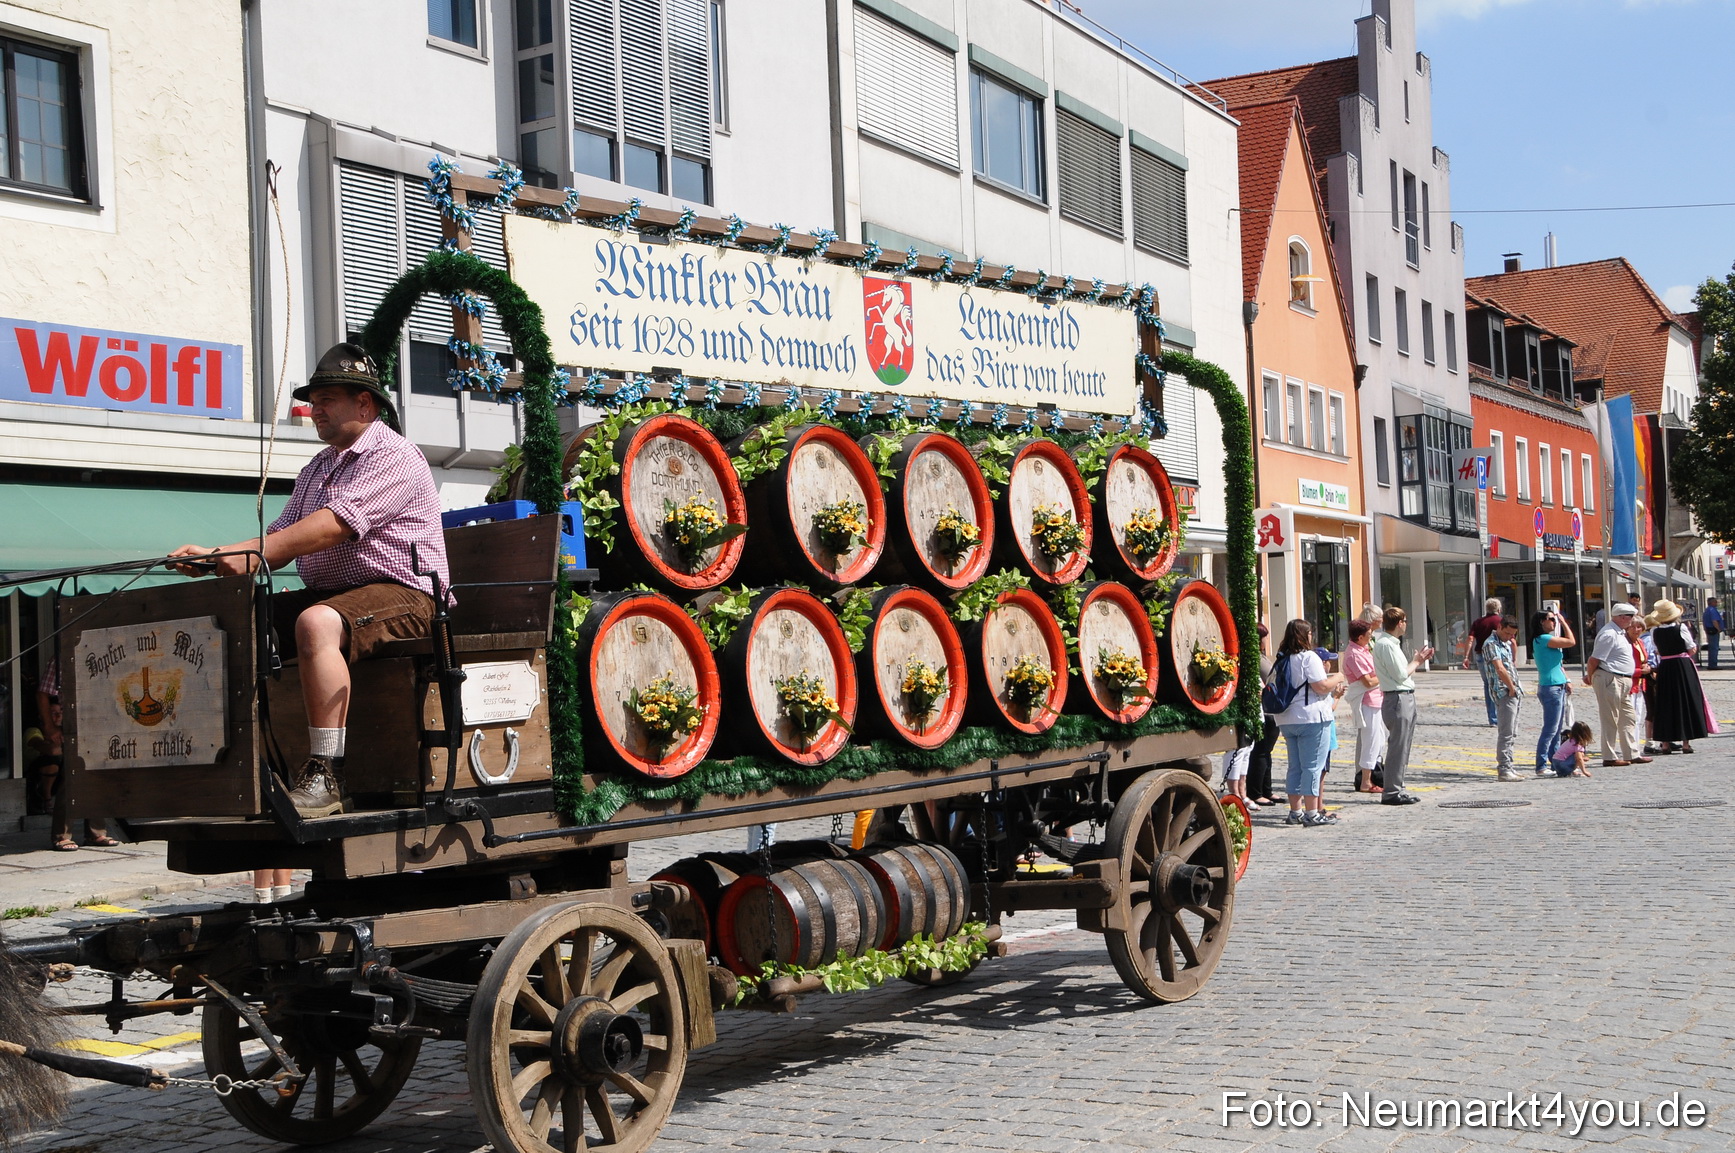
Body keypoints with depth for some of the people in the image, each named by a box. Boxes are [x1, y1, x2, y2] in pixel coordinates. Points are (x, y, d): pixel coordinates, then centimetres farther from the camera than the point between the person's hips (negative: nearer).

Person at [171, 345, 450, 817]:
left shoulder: (393, 457, -6)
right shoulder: (316, 469, 24)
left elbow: (334, 526, -20)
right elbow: (281, 537, 14)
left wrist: (251, 556, -25)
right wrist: (213, 556, -3)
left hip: (402, 594, -9)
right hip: (330, 595, 9)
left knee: (316, 623, -37)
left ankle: (325, 777, -36)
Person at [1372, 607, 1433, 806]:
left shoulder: (1390, 643, 17)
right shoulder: (1386, 644, -15)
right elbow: (1401, 675, -18)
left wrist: (1418, 660, 13)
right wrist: (1417, 661, -4)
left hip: (1405, 698, 11)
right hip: (1398, 698, -11)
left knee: (1402, 746, 14)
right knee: (1398, 746, -8)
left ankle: (1397, 787, 20)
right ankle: (1392, 792, -6)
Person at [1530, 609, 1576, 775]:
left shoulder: (1547, 640, 17)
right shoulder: (1542, 639, -15)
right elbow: (1571, 641, -17)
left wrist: (1565, 682, 17)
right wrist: (1563, 621, -7)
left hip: (1558, 688, 10)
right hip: (1551, 688, -10)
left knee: (1556, 729, 14)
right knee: (1550, 729, -9)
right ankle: (1541, 766, -8)